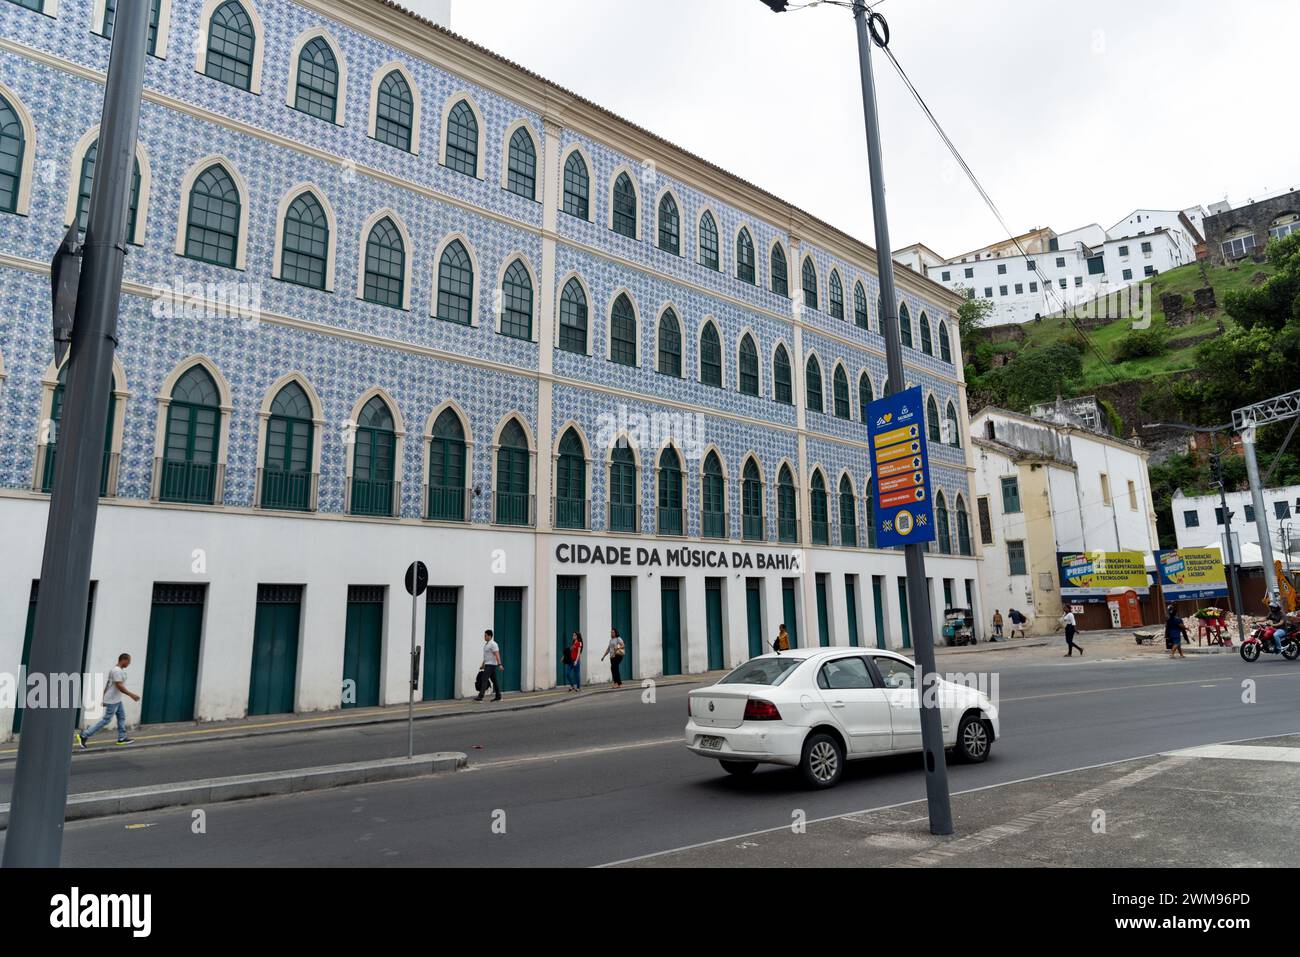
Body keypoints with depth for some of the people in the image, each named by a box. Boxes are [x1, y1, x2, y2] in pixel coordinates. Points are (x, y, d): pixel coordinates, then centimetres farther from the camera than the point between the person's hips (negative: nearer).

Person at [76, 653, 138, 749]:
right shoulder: (117, 671, -20)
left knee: (122, 717, 12)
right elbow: (119, 686, -25)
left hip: (117, 700, 10)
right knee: (106, 720, -5)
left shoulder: (115, 670, 12)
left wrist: (104, 698, 20)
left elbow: (107, 685, 16)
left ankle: (122, 738, 17)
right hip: (112, 701, -10)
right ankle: (83, 736, 0)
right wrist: (131, 695, -21)